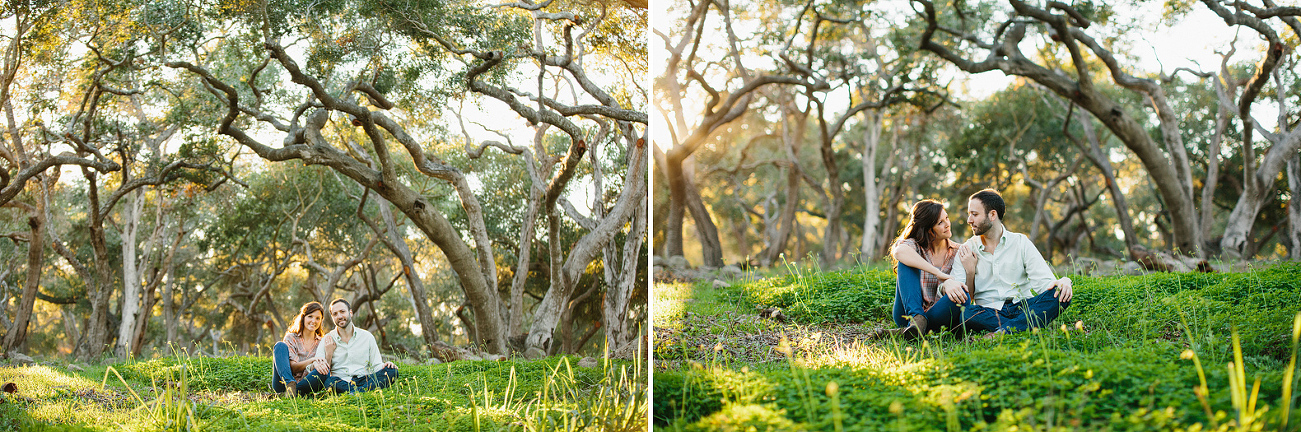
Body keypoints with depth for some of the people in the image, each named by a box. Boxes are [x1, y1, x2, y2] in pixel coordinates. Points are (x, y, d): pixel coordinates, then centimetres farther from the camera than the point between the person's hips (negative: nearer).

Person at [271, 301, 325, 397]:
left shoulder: (321, 343, 14)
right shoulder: (291, 338, 8)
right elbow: (293, 367, -5)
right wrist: (312, 360, -22)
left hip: (304, 385, 0)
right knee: (280, 345, -19)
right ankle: (289, 384, -39)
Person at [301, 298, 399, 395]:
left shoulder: (367, 337, 14)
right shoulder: (326, 341, 11)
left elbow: (376, 366, 10)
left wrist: (384, 365, -12)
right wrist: (328, 354, -10)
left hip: (363, 382, 1)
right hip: (338, 384, -1)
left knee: (392, 371, -26)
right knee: (319, 372, -32)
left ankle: (357, 392, -46)